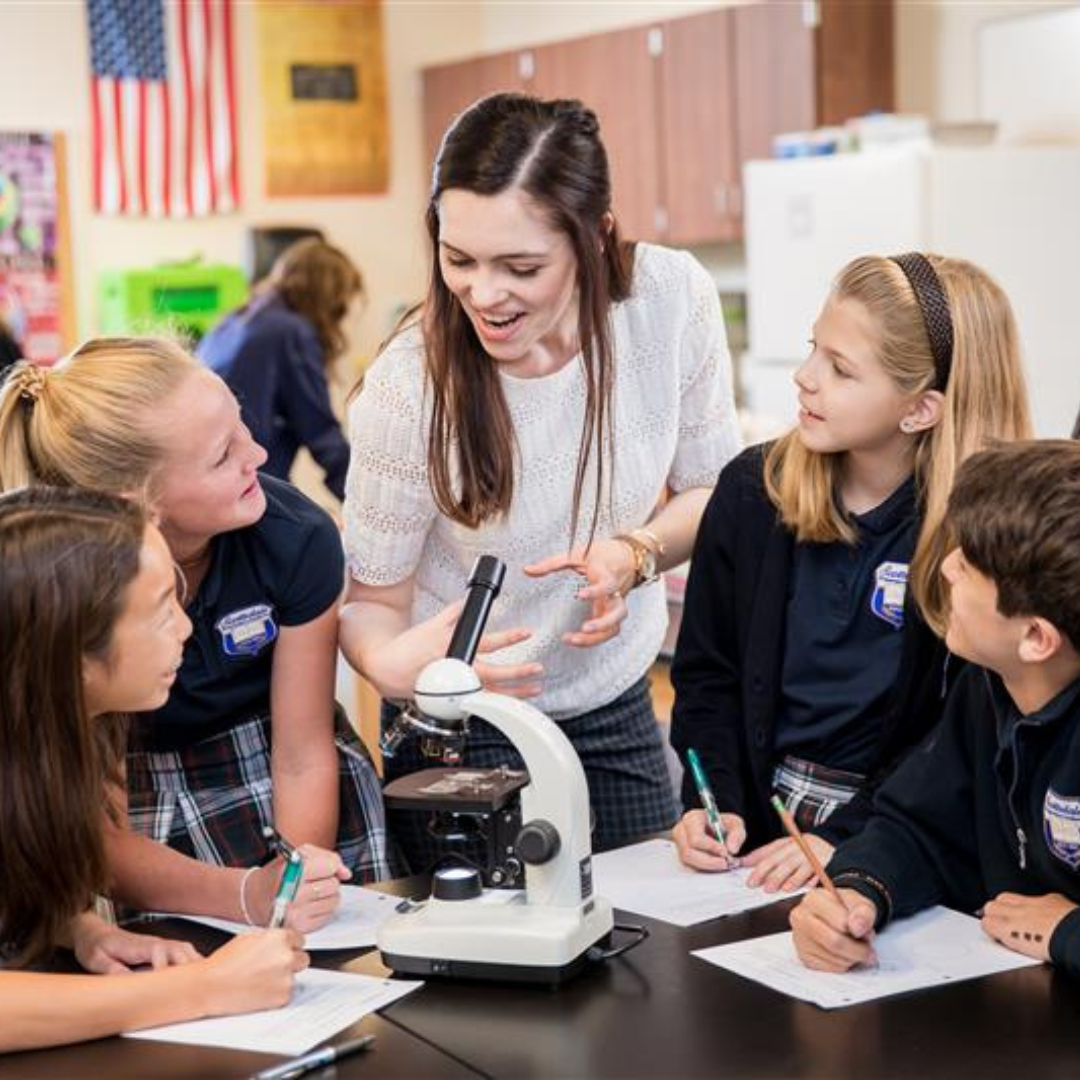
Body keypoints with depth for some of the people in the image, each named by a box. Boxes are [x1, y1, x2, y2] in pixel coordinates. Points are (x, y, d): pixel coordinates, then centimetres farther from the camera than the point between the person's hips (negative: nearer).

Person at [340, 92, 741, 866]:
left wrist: (637, 553, -22)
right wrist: (393, 663, -37)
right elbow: (373, 599, -14)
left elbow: (712, 490, -2)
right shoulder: (408, 388, -25)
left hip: (618, 710, 4)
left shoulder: (673, 298, -18)